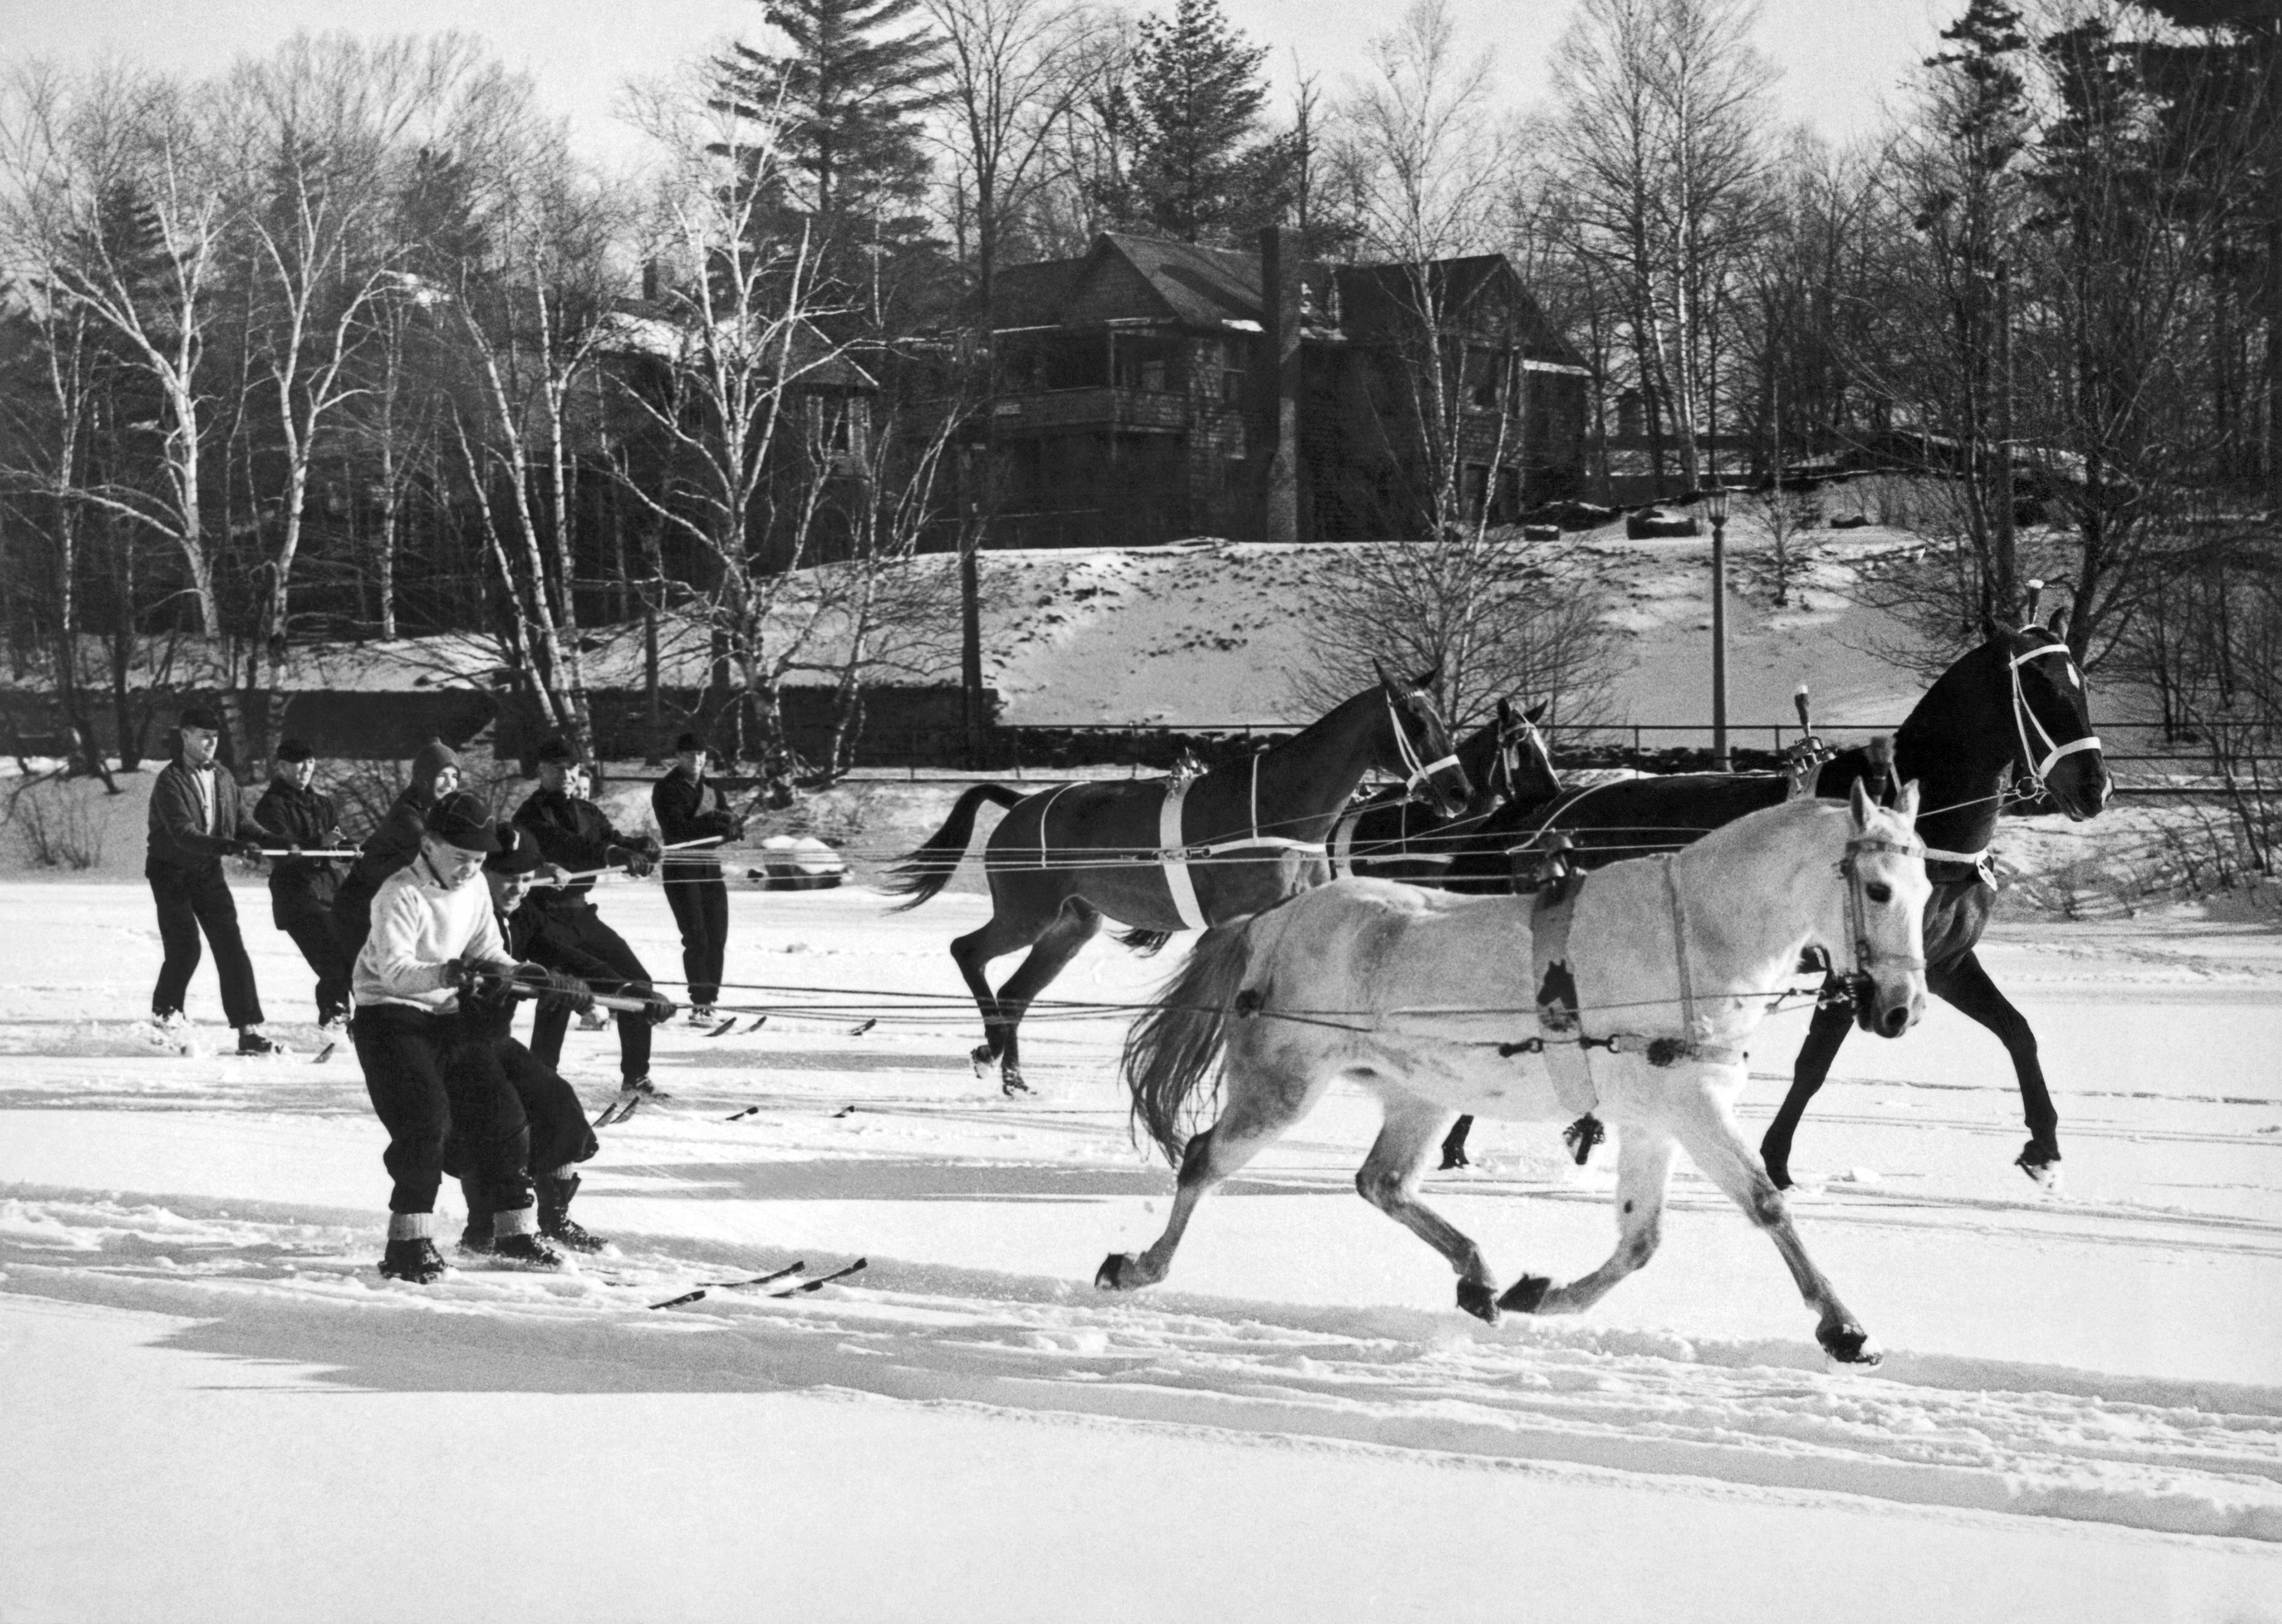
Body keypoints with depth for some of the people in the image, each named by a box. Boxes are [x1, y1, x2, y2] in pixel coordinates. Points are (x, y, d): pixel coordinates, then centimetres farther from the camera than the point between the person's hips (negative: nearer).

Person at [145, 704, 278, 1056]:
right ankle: (165, 1010, 18)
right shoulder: (170, 782, -15)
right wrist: (230, 847, -40)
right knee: (185, 947, -10)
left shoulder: (223, 779, 6)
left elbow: (242, 823, 8)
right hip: (172, 872, -5)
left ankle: (248, 1030, -8)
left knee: (231, 947, -6)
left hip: (209, 872, 5)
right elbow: (183, 834, -27)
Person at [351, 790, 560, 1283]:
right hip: (389, 1016, -7)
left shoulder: (475, 889, 4)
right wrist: (448, 974, -45)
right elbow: (393, 970, -29)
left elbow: (488, 951, 12)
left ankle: (514, 1232, 17)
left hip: (446, 1020, 7)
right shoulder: (401, 894, -19)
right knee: (425, 1118, -22)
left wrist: (515, 972, -10)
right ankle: (410, 1242, -16)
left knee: (500, 1112, 4)